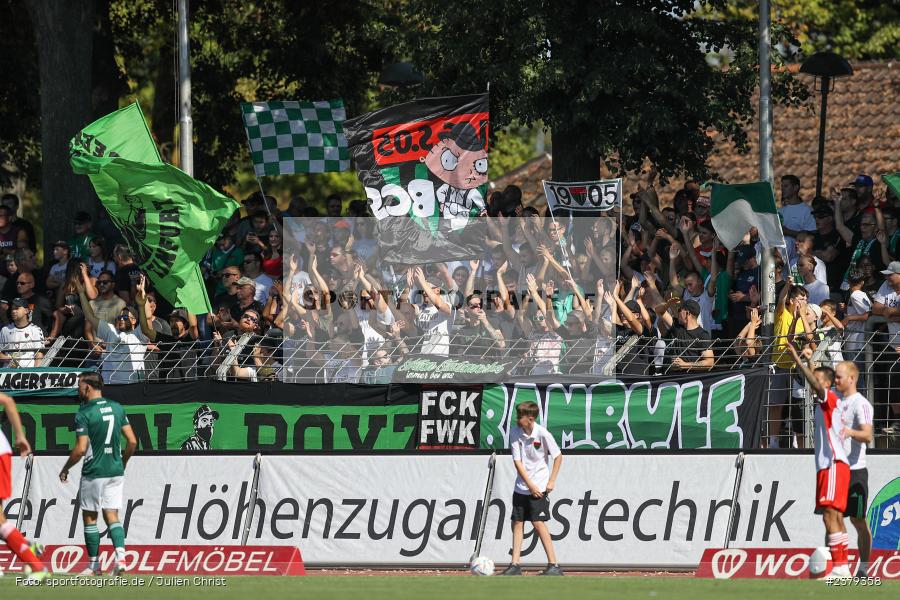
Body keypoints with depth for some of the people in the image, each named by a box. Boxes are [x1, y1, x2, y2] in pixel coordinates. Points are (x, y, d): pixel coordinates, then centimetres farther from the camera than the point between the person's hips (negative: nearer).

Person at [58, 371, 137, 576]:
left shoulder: (84, 414, -12)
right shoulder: (117, 408, 5)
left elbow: (80, 449, -16)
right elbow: (132, 441, 5)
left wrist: (65, 469, -1)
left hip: (93, 473, -5)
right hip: (116, 471, 5)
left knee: (89, 517, 7)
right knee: (112, 515, 8)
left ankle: (94, 565, 10)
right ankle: (120, 557, -12)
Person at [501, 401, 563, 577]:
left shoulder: (542, 434, -12)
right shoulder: (515, 433, -2)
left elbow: (558, 457, -2)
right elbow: (517, 462, -5)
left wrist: (551, 481, -6)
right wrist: (530, 485, -12)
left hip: (539, 486, -5)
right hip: (521, 487, 5)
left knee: (538, 523, -11)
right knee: (517, 523, 3)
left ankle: (554, 565, -9)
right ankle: (515, 565, 8)